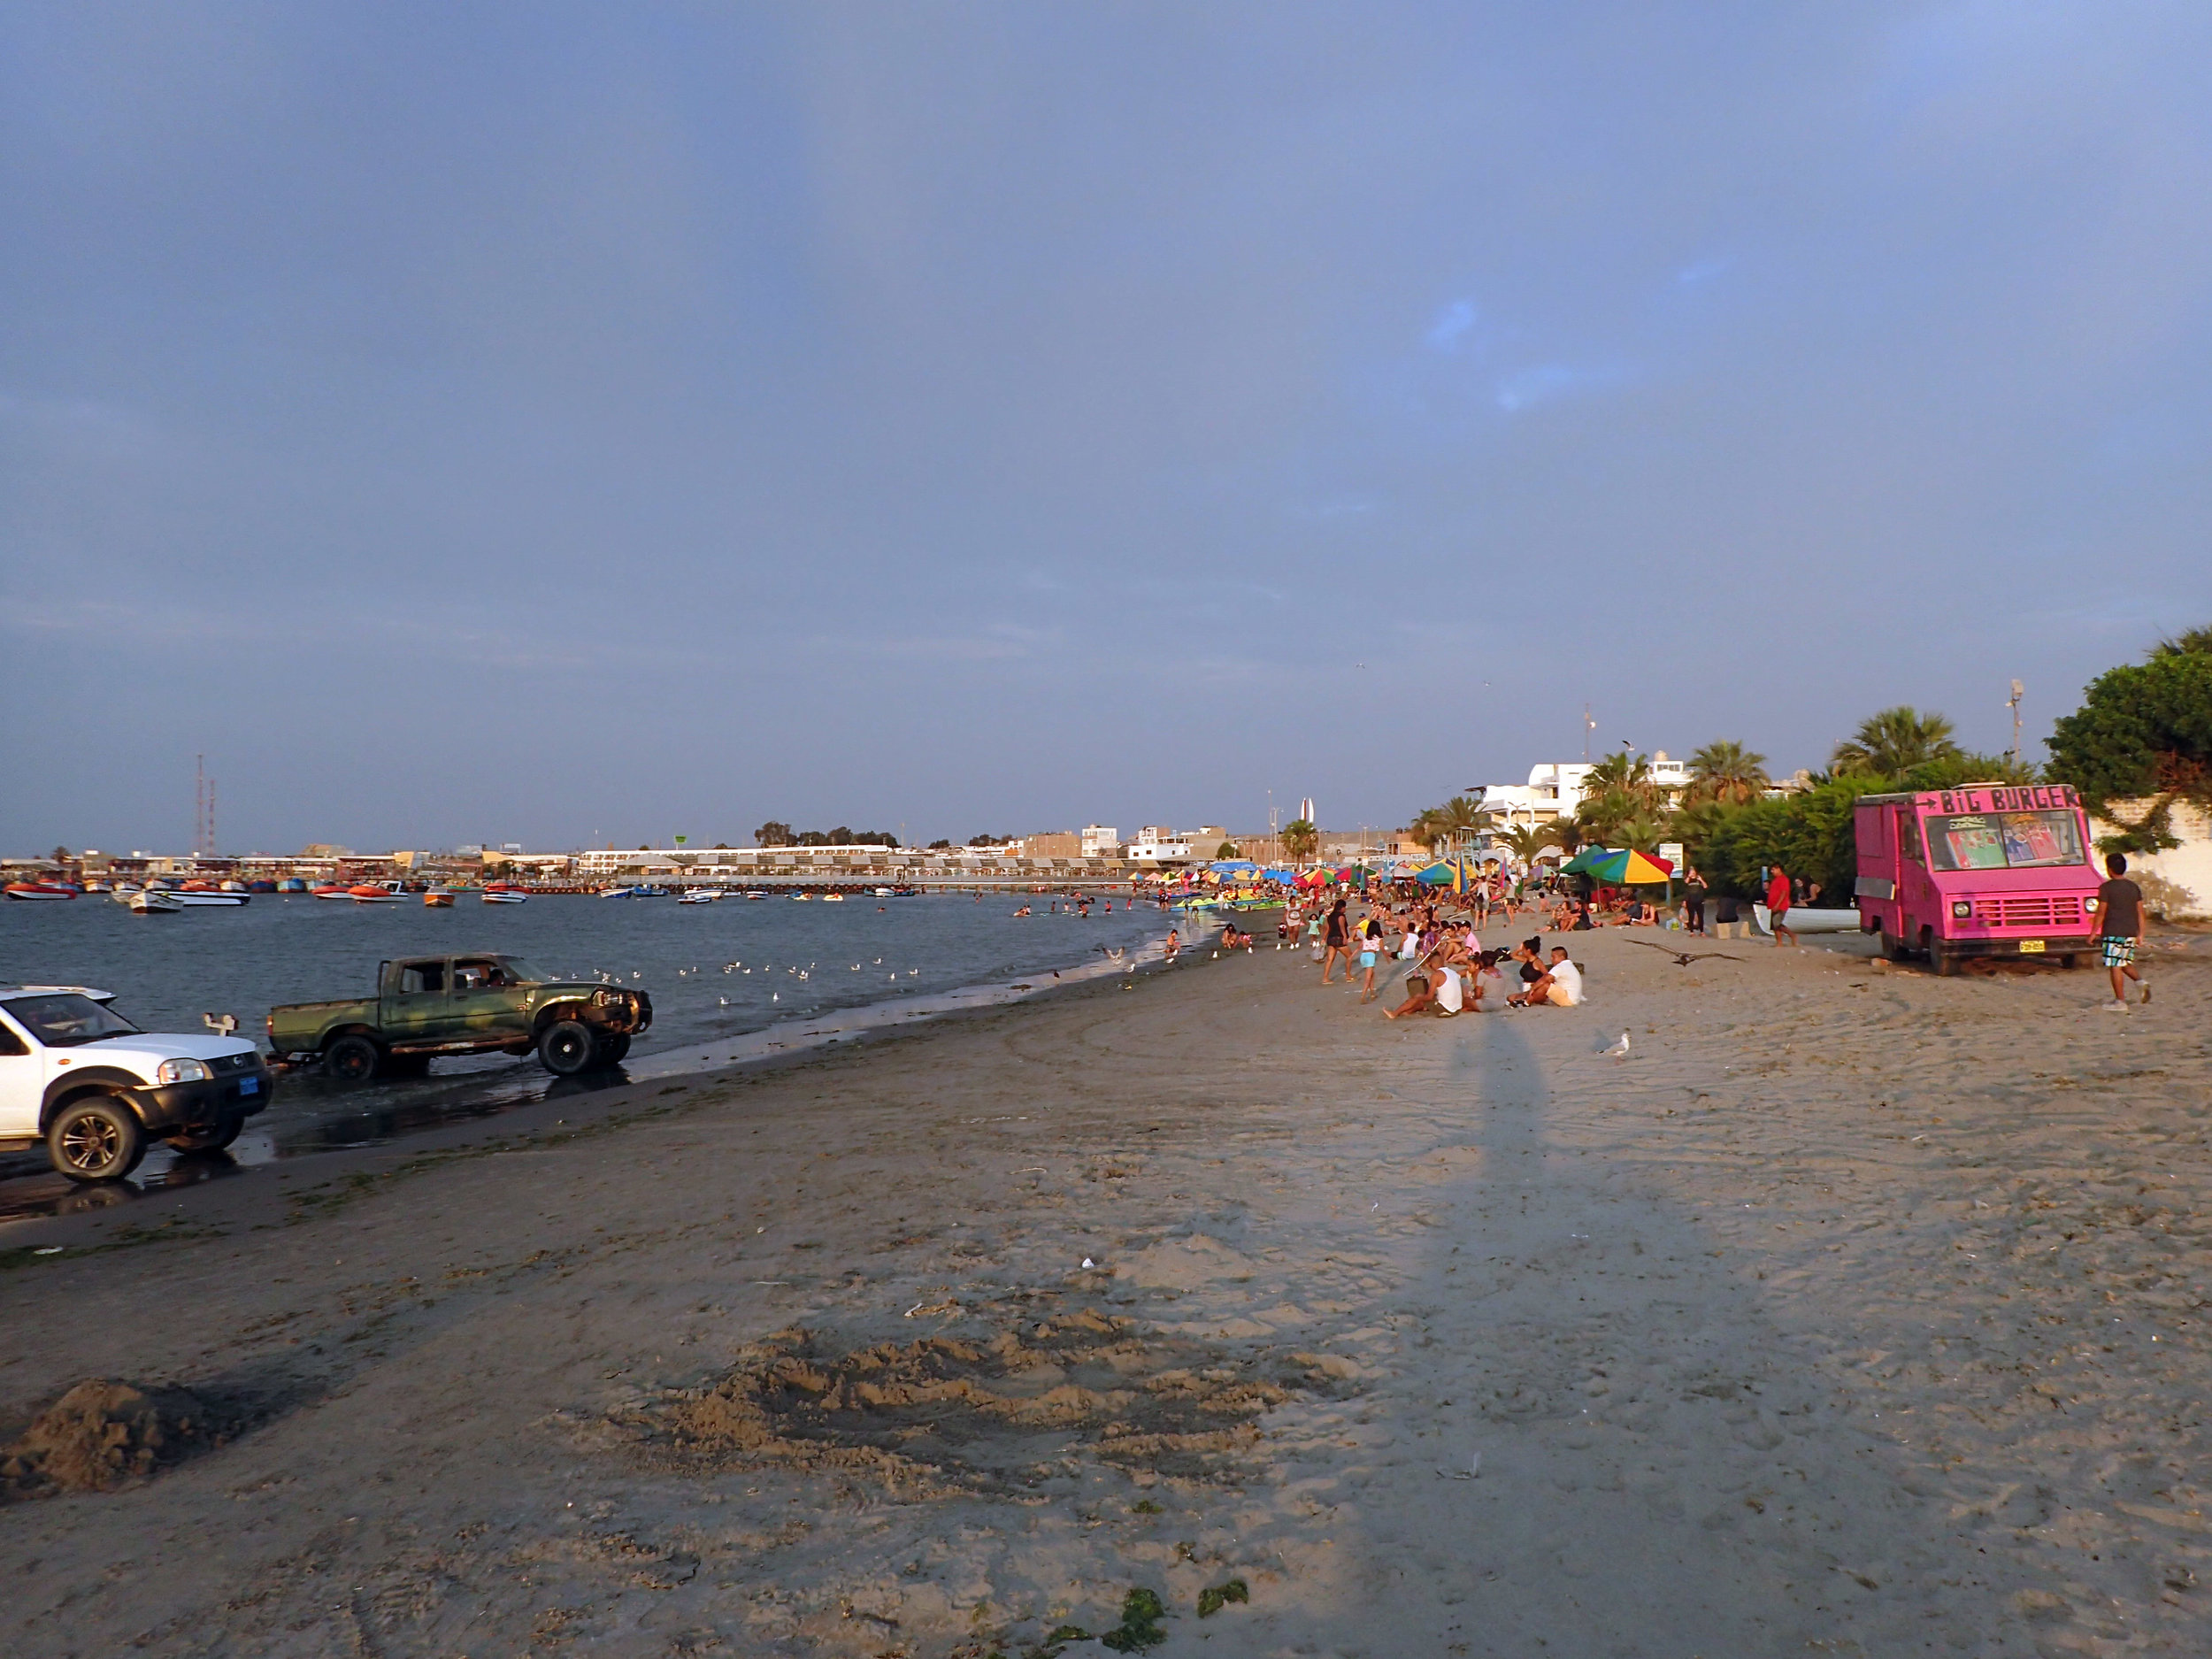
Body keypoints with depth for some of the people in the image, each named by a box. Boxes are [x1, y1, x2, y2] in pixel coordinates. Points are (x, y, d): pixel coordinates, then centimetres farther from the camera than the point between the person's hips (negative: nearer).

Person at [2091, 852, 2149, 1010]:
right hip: (2131, 932, 7)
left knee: (2114, 966, -2)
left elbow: (2101, 913, -10)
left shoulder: (2106, 888, -9)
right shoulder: (2134, 887, 9)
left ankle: (2120, 1001, -1)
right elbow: (2140, 912, 10)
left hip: (2113, 932, -7)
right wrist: (2140, 934, 15)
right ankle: (2140, 981, -4)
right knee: (2125, 963, 21)